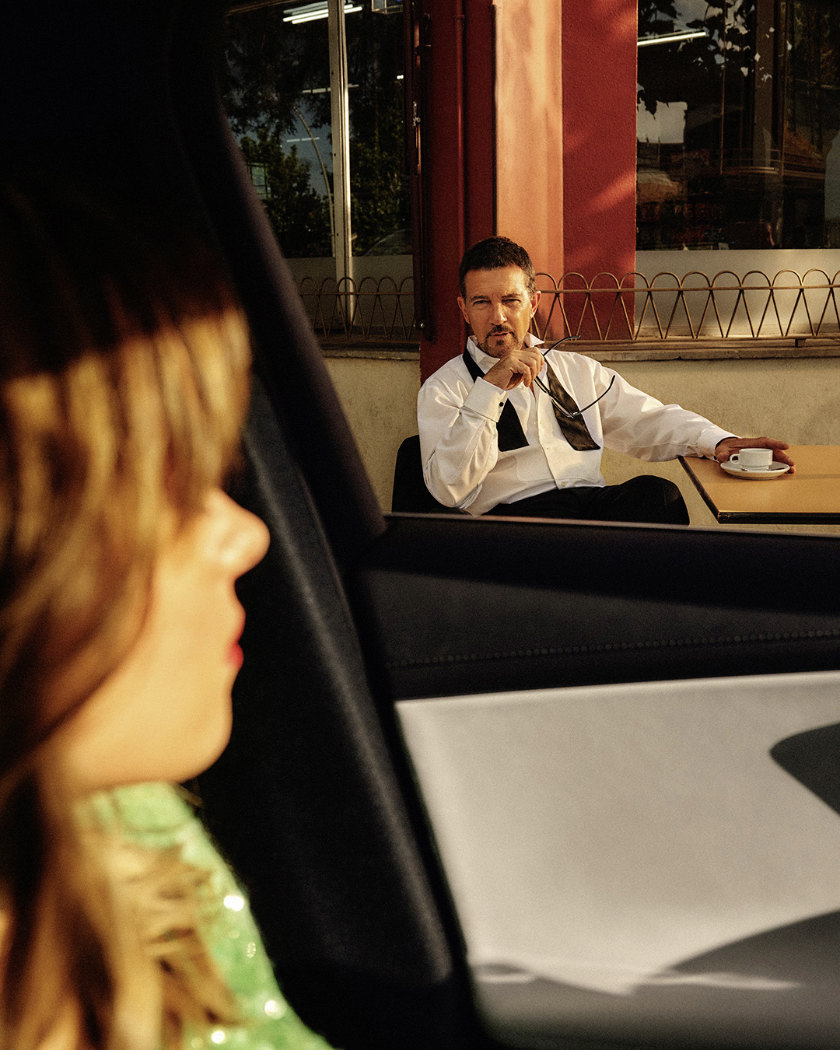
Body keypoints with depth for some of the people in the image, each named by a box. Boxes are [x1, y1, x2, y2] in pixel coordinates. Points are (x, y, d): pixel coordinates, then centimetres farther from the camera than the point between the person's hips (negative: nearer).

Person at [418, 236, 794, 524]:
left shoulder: (578, 370, 27)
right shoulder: (444, 389, 12)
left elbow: (651, 422, 25)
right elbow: (449, 490, -5)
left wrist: (720, 441, 5)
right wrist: (490, 388, -12)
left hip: (593, 504, 5)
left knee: (656, 492, -29)